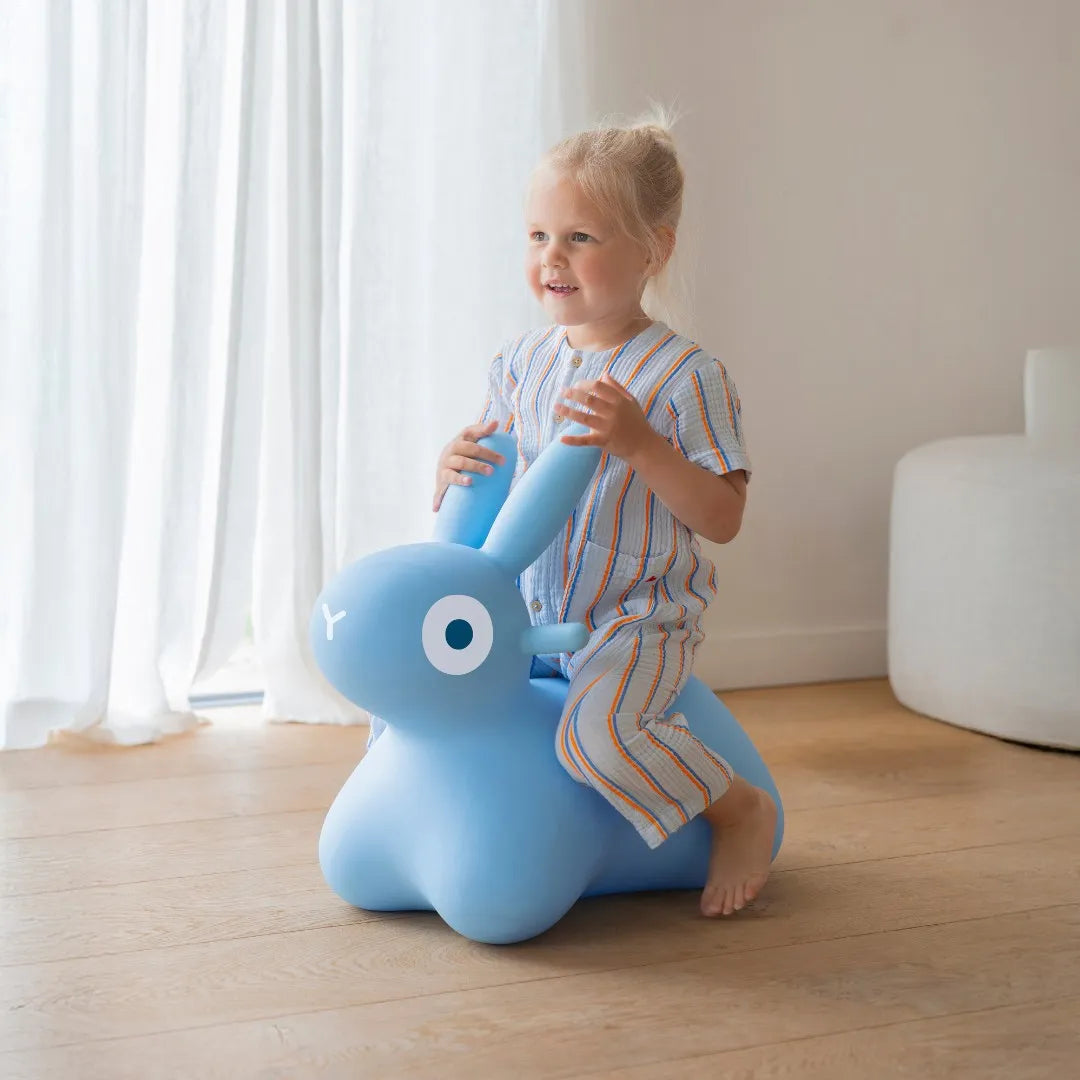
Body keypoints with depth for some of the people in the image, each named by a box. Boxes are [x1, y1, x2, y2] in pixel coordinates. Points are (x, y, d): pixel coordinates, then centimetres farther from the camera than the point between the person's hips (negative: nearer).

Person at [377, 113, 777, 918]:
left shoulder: (686, 377, -13)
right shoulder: (522, 363, 5)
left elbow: (723, 520, -16)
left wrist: (639, 443, -27)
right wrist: (456, 470, -12)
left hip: (640, 614, -6)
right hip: (526, 606, 6)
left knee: (597, 729, -31)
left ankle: (741, 809, -5)